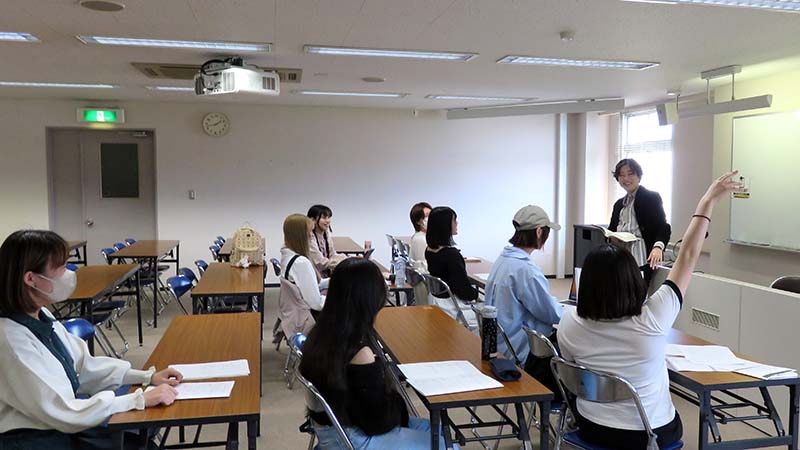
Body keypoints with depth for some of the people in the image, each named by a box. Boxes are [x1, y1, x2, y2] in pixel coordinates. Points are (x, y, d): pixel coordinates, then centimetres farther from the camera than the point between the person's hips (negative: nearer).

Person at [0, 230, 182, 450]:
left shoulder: (41, 316, 0)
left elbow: (83, 365, 7)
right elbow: (62, 413, -23)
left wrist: (147, 377, -2)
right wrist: (140, 399, -22)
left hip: (60, 424, 7)